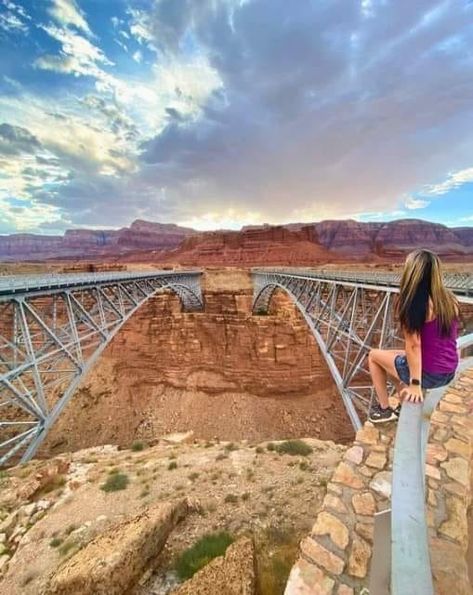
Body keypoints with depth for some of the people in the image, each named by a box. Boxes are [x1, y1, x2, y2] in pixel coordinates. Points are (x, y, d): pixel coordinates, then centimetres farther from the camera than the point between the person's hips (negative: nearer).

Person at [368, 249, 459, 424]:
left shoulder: (414, 300, -20)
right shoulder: (449, 298, 1)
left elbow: (414, 345, -22)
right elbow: (448, 336, 11)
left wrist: (415, 384, -17)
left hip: (428, 373, -7)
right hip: (448, 373, 7)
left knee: (374, 355, 14)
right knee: (394, 358, 27)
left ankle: (384, 409, 24)